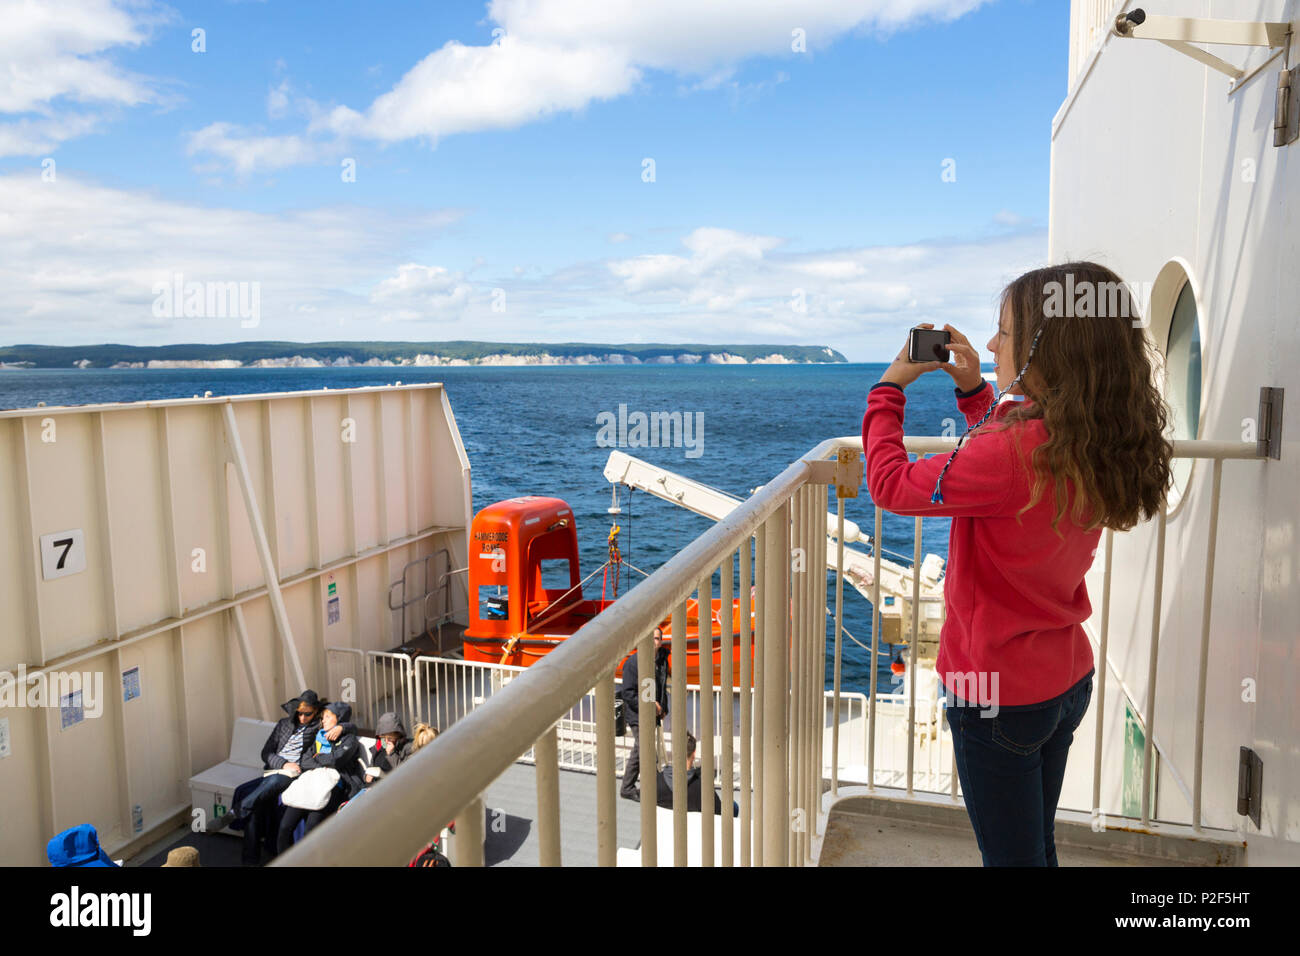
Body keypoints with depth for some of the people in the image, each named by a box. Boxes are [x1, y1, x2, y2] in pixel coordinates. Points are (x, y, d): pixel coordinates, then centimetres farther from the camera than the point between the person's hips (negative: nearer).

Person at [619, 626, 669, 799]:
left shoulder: (662, 661, 7)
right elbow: (627, 693, -17)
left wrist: (662, 708, 12)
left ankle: (627, 788, 29)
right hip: (637, 716, -7)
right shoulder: (633, 662, -16)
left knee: (638, 753, 17)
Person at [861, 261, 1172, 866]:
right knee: (1036, 844, 26)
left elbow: (890, 485, -20)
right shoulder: (1099, 446, -4)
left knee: (1010, 855, 12)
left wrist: (890, 386, -7)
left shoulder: (1016, 452, -30)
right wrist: (974, 389, 9)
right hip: (1068, 680, 8)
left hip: (999, 693, -8)